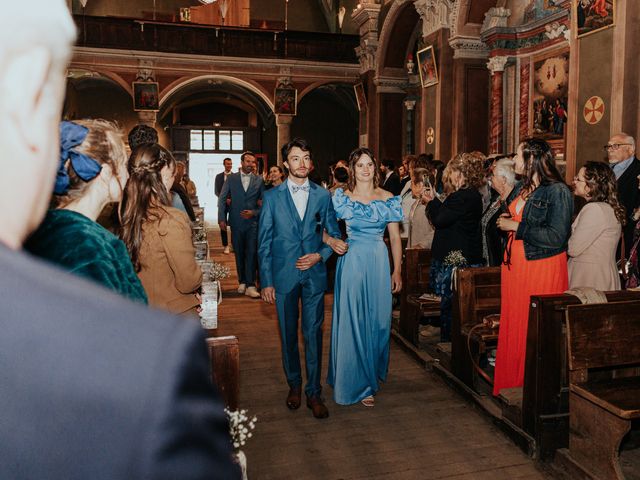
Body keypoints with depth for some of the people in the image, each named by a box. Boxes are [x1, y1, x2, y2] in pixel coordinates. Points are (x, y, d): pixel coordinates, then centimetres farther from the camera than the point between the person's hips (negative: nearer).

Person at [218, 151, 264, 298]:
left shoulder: (259, 180, 4)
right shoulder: (231, 178, 4)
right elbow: (222, 199, 3)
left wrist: (254, 212, -11)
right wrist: (221, 219, -4)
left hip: (252, 222, -1)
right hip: (236, 222, 1)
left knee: (251, 253, -8)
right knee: (239, 253, 9)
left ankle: (250, 286, -6)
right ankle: (242, 282, 22)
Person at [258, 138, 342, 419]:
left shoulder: (323, 196, 4)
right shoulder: (272, 197, 1)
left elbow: (334, 235, 10)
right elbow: (264, 243, 0)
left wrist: (320, 255, -10)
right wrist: (266, 282, -4)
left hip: (314, 275, 0)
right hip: (283, 276, 0)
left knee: (313, 334, 3)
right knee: (288, 334, 12)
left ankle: (313, 392, 17)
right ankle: (294, 385, 31)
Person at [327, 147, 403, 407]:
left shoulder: (388, 199, 5)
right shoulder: (342, 197, 1)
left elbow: (395, 238, 7)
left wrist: (397, 271, 4)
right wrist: (332, 241, -18)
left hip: (379, 263, 2)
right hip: (351, 262, -2)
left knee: (378, 320, 9)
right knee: (352, 321, 1)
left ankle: (373, 373, 32)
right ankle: (359, 383, 15)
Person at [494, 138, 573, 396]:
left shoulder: (558, 192, -12)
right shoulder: (520, 188, 12)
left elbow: (556, 237, -19)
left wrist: (516, 227, -15)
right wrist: (504, 221, 4)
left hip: (542, 268, -7)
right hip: (514, 266, 7)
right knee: (513, 325, 11)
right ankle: (510, 384, 24)